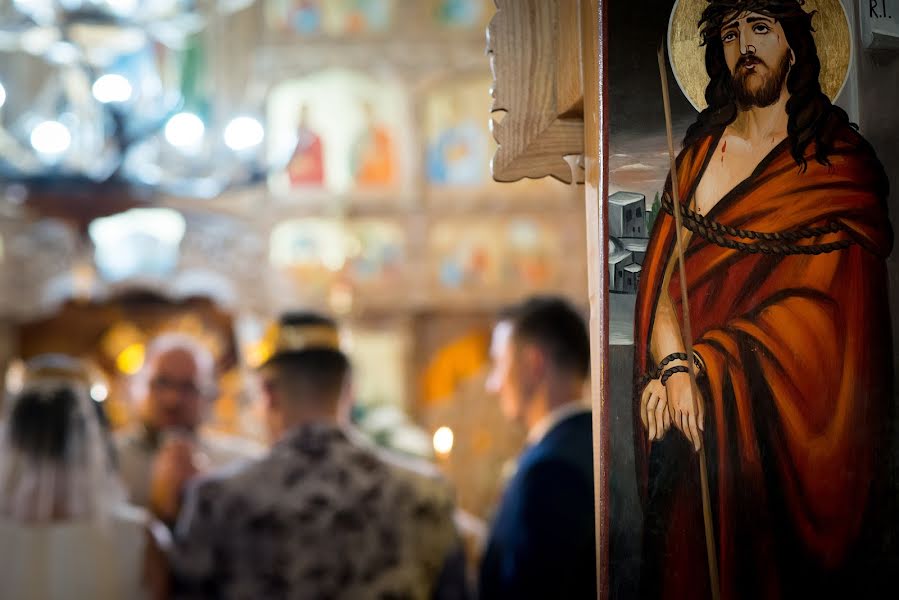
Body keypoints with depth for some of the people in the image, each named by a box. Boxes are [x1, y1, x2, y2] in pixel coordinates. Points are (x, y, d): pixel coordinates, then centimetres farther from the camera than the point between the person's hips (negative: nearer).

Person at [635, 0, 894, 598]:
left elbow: (817, 303, -12)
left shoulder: (843, 162, -4)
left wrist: (701, 363, -16)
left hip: (788, 417, -3)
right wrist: (673, 365, -18)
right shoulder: (701, 148, 7)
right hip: (695, 411, 3)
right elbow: (665, 273, 0)